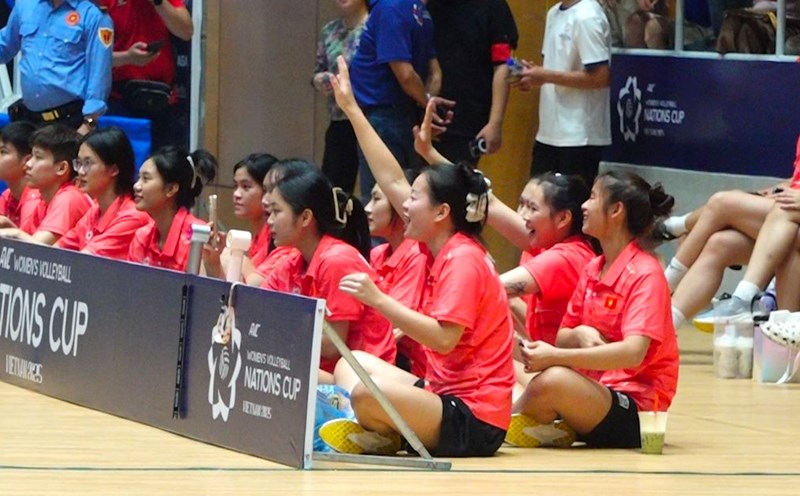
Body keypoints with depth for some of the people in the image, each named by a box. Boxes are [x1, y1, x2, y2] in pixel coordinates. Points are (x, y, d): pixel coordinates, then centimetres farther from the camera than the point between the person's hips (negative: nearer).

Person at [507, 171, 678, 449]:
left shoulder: (645, 274, -11)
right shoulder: (593, 270, 13)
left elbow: (632, 353, -24)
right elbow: (563, 338, 16)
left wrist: (555, 356, -30)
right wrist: (578, 335, -10)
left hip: (634, 408, -7)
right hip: (595, 390, 7)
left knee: (554, 381, -34)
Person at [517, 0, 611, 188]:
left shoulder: (586, 17, -15)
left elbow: (601, 77, -20)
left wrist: (546, 76, -18)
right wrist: (535, 72, 0)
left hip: (579, 137, -9)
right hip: (549, 133, 9)